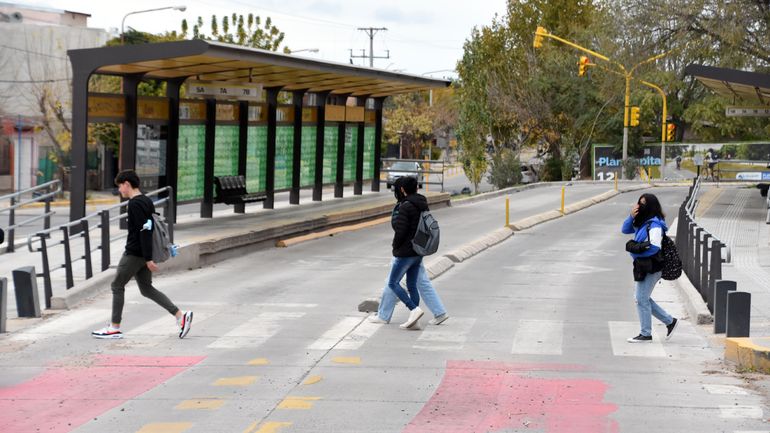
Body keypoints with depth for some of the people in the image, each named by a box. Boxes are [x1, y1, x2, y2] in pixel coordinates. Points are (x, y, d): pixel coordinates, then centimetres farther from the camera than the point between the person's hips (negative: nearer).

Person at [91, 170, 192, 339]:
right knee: (147, 289, 12)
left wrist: (148, 259, -23)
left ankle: (115, 328, 7)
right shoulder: (146, 201, 12)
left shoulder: (135, 204, -16)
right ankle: (181, 315, 5)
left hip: (134, 253, -9)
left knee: (117, 286, 2)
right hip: (143, 254, 9)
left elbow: (144, 231, -22)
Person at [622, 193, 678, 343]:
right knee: (643, 298, 15)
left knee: (642, 299, -3)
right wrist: (632, 216, -2)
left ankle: (645, 334, 8)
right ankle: (670, 321, 23)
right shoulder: (642, 222, 11)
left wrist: (635, 248, -16)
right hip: (643, 265, 9)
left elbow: (654, 247, -25)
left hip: (651, 267, -9)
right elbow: (625, 230, 14)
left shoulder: (654, 225, -17)